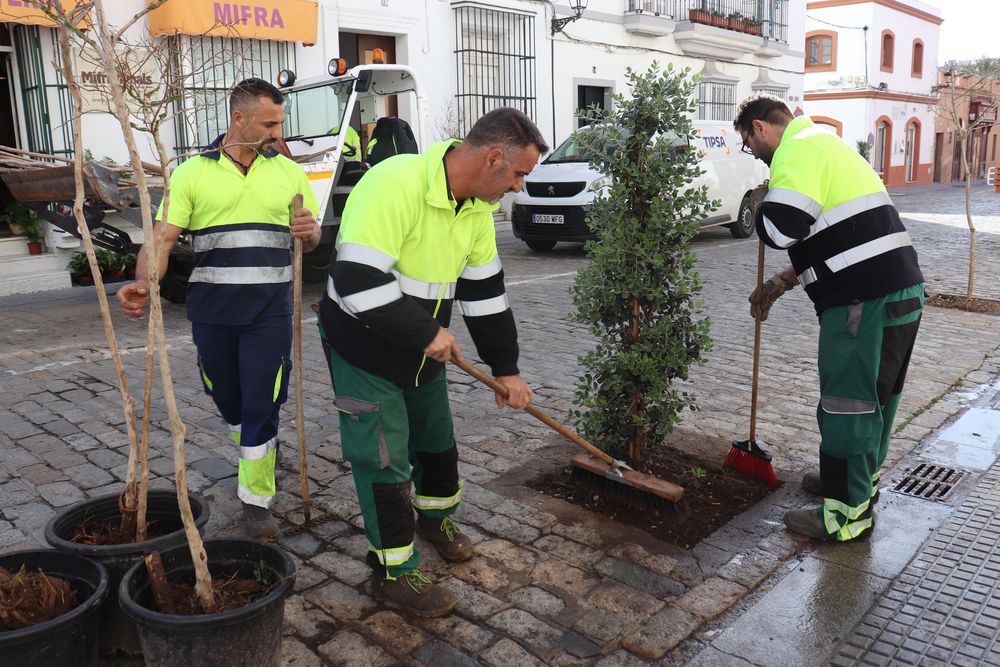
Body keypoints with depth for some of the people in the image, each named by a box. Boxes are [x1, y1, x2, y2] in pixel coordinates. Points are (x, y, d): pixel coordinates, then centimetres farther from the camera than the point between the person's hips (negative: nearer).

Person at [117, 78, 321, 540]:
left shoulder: (289, 172, 7)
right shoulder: (192, 173, 1)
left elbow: (311, 240, 12)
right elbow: (164, 238, -5)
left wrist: (309, 232, -13)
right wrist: (143, 284, -24)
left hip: (270, 310, 0)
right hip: (212, 309, 1)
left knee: (262, 405, -2)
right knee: (228, 400, 16)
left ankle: (256, 500, 13)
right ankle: (255, 452, 45)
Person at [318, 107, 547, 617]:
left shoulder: (478, 206, -1)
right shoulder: (395, 184, -30)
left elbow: (485, 291, 7)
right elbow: (357, 280, -35)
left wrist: (506, 369, 9)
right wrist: (428, 333, -26)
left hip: (425, 348, 8)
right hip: (363, 348, -8)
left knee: (437, 438, 21)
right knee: (384, 458, 0)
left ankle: (436, 517, 48)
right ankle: (393, 571, 18)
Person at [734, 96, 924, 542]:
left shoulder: (798, 148, -9)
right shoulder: (823, 145, 25)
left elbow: (781, 228, -24)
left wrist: (764, 204, 0)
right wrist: (779, 285, 23)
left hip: (867, 301, -10)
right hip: (899, 290, 10)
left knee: (848, 404, -2)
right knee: (875, 397, 21)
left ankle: (847, 514, 9)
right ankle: (859, 481, 37)